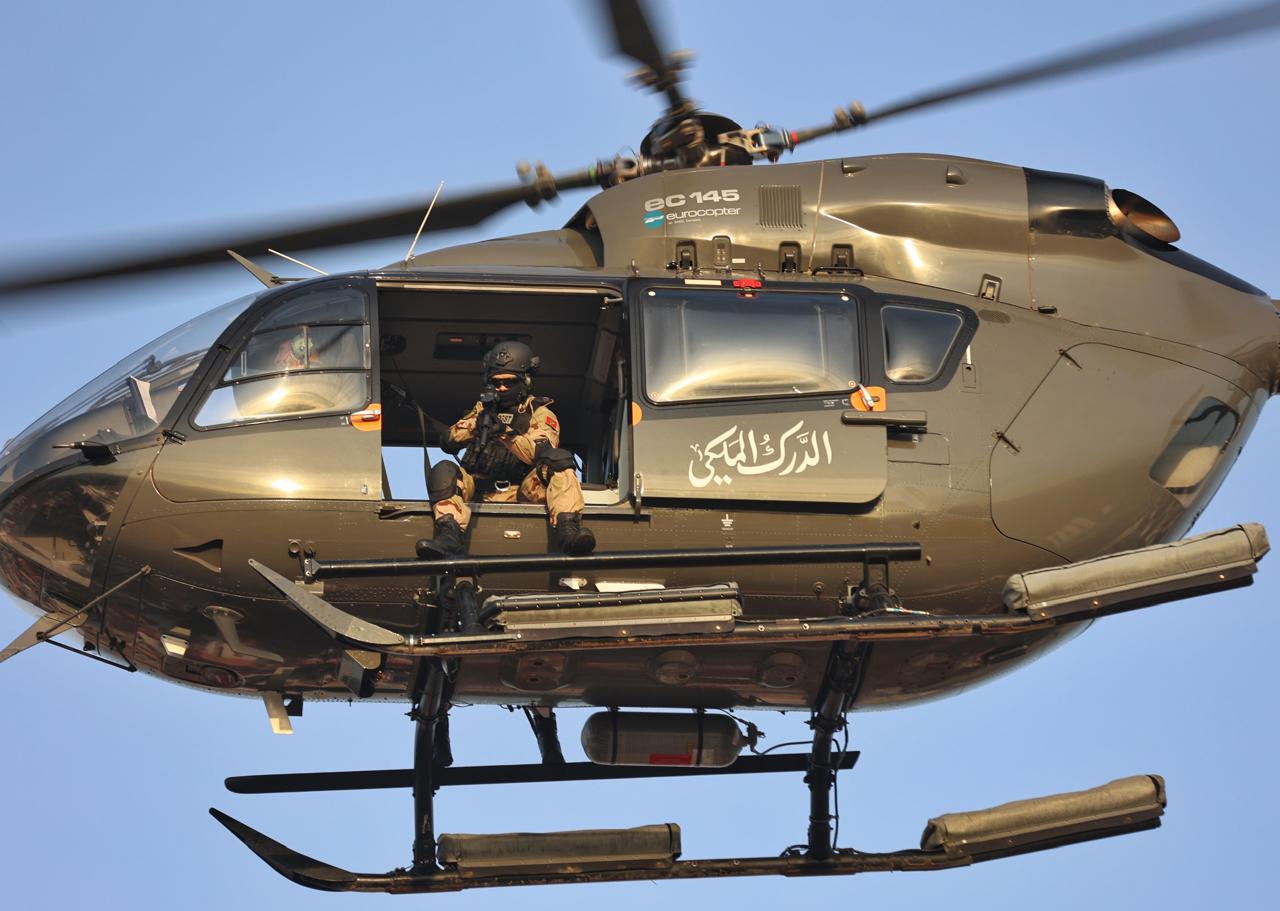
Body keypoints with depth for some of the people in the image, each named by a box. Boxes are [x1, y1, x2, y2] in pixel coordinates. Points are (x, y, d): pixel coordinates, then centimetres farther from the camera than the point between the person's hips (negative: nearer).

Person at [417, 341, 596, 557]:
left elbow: (542, 453, -12)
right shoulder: (483, 408, 20)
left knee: (559, 460, -27)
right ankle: (449, 536, -49)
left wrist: (507, 433, -26)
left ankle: (567, 530, -48)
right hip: (478, 489, 2)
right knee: (443, 472, -25)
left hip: (522, 491, -2)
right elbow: (450, 443, 9)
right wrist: (476, 421, -8)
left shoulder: (539, 414, 8)